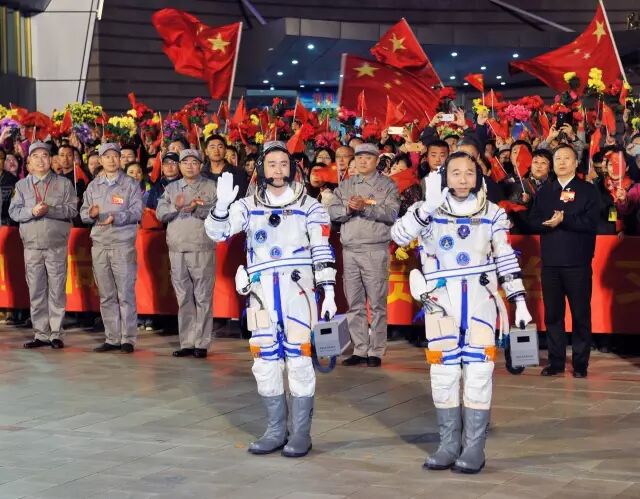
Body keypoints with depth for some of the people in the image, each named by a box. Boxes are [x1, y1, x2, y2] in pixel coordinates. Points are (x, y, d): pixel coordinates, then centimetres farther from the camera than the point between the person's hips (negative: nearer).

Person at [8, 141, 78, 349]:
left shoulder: (63, 183, 5)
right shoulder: (22, 185, 11)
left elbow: (72, 210, -4)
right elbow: (13, 211, 3)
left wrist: (50, 209, -17)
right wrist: (32, 211, -15)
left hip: (56, 246, -2)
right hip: (31, 246, 2)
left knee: (56, 290, -1)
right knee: (36, 291, 4)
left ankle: (56, 334, 5)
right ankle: (41, 334, 10)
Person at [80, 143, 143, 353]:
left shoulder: (131, 184, 3)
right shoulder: (93, 186, 14)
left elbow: (137, 212, -6)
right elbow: (83, 213, 10)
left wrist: (116, 218, -21)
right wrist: (91, 213, -13)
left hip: (123, 243, -4)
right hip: (99, 243, 4)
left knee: (125, 293, -5)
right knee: (106, 295, 7)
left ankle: (128, 338, 0)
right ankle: (112, 338, 13)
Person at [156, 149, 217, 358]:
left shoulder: (211, 187, 6)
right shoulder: (171, 188, 17)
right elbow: (160, 213, 5)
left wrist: (195, 208, -15)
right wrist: (177, 207, -12)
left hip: (203, 249, -3)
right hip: (177, 250, 4)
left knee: (203, 297, -4)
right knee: (184, 298, 6)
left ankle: (202, 343, 0)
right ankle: (187, 343, 11)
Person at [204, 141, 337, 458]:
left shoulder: (309, 207, 5)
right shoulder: (248, 206, 12)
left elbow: (323, 252, 2)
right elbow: (216, 232, 0)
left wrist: (329, 293, -6)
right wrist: (223, 203, -19)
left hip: (298, 289, -3)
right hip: (262, 292, 3)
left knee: (299, 358, -5)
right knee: (266, 361, 6)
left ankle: (301, 433, 4)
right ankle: (275, 431, 17)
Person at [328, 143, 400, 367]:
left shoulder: (387, 185, 5)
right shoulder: (345, 186, 17)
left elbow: (392, 213, -9)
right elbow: (332, 212, 6)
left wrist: (366, 206, -19)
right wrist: (348, 208, -13)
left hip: (375, 250, -4)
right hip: (349, 250, 4)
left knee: (377, 303, -4)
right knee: (354, 304, 6)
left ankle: (376, 351, 1)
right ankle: (359, 350, 12)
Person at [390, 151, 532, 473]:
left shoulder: (493, 214, 6)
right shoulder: (427, 210, 1)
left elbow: (507, 259, 10)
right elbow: (399, 235, -17)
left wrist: (519, 301, 4)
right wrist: (429, 206, -29)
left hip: (480, 297, 0)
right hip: (440, 298, 0)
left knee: (478, 371, -5)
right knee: (443, 372, 3)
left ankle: (474, 448, 2)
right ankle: (448, 445, 14)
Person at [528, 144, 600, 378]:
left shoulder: (587, 190, 3)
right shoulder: (544, 191, 15)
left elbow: (590, 222, -10)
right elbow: (533, 221, 5)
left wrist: (563, 220, -17)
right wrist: (549, 223, -14)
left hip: (578, 262, -4)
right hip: (550, 262, 4)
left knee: (581, 314, 0)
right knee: (552, 314, 6)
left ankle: (580, 363, 6)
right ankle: (556, 362, 13)